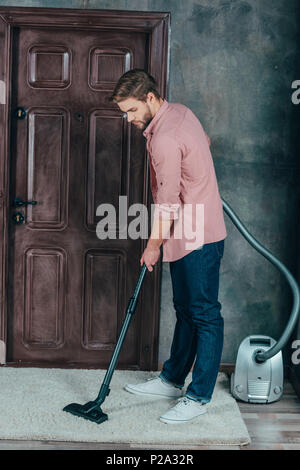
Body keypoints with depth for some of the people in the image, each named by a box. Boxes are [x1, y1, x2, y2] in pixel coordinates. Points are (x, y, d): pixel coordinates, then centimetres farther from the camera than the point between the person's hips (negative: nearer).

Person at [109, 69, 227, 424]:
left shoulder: (165, 139, -23)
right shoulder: (180, 111, 8)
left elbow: (168, 203, -19)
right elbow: (204, 141, 29)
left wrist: (154, 245, -7)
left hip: (199, 238, -11)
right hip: (187, 235, 11)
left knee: (205, 315, -2)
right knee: (185, 311, 17)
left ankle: (198, 397, 6)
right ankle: (172, 380, 29)